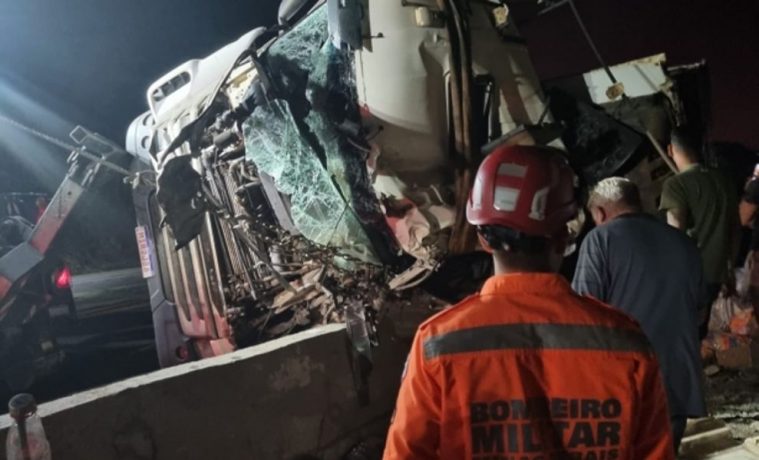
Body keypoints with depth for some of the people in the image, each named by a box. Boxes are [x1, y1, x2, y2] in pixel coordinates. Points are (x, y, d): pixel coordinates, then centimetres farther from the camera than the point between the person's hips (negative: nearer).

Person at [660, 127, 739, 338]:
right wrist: (729, 266, 25)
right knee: (698, 331, 17)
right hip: (715, 270, 6)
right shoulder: (723, 181, 8)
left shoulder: (677, 184, -12)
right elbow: (734, 228, 15)